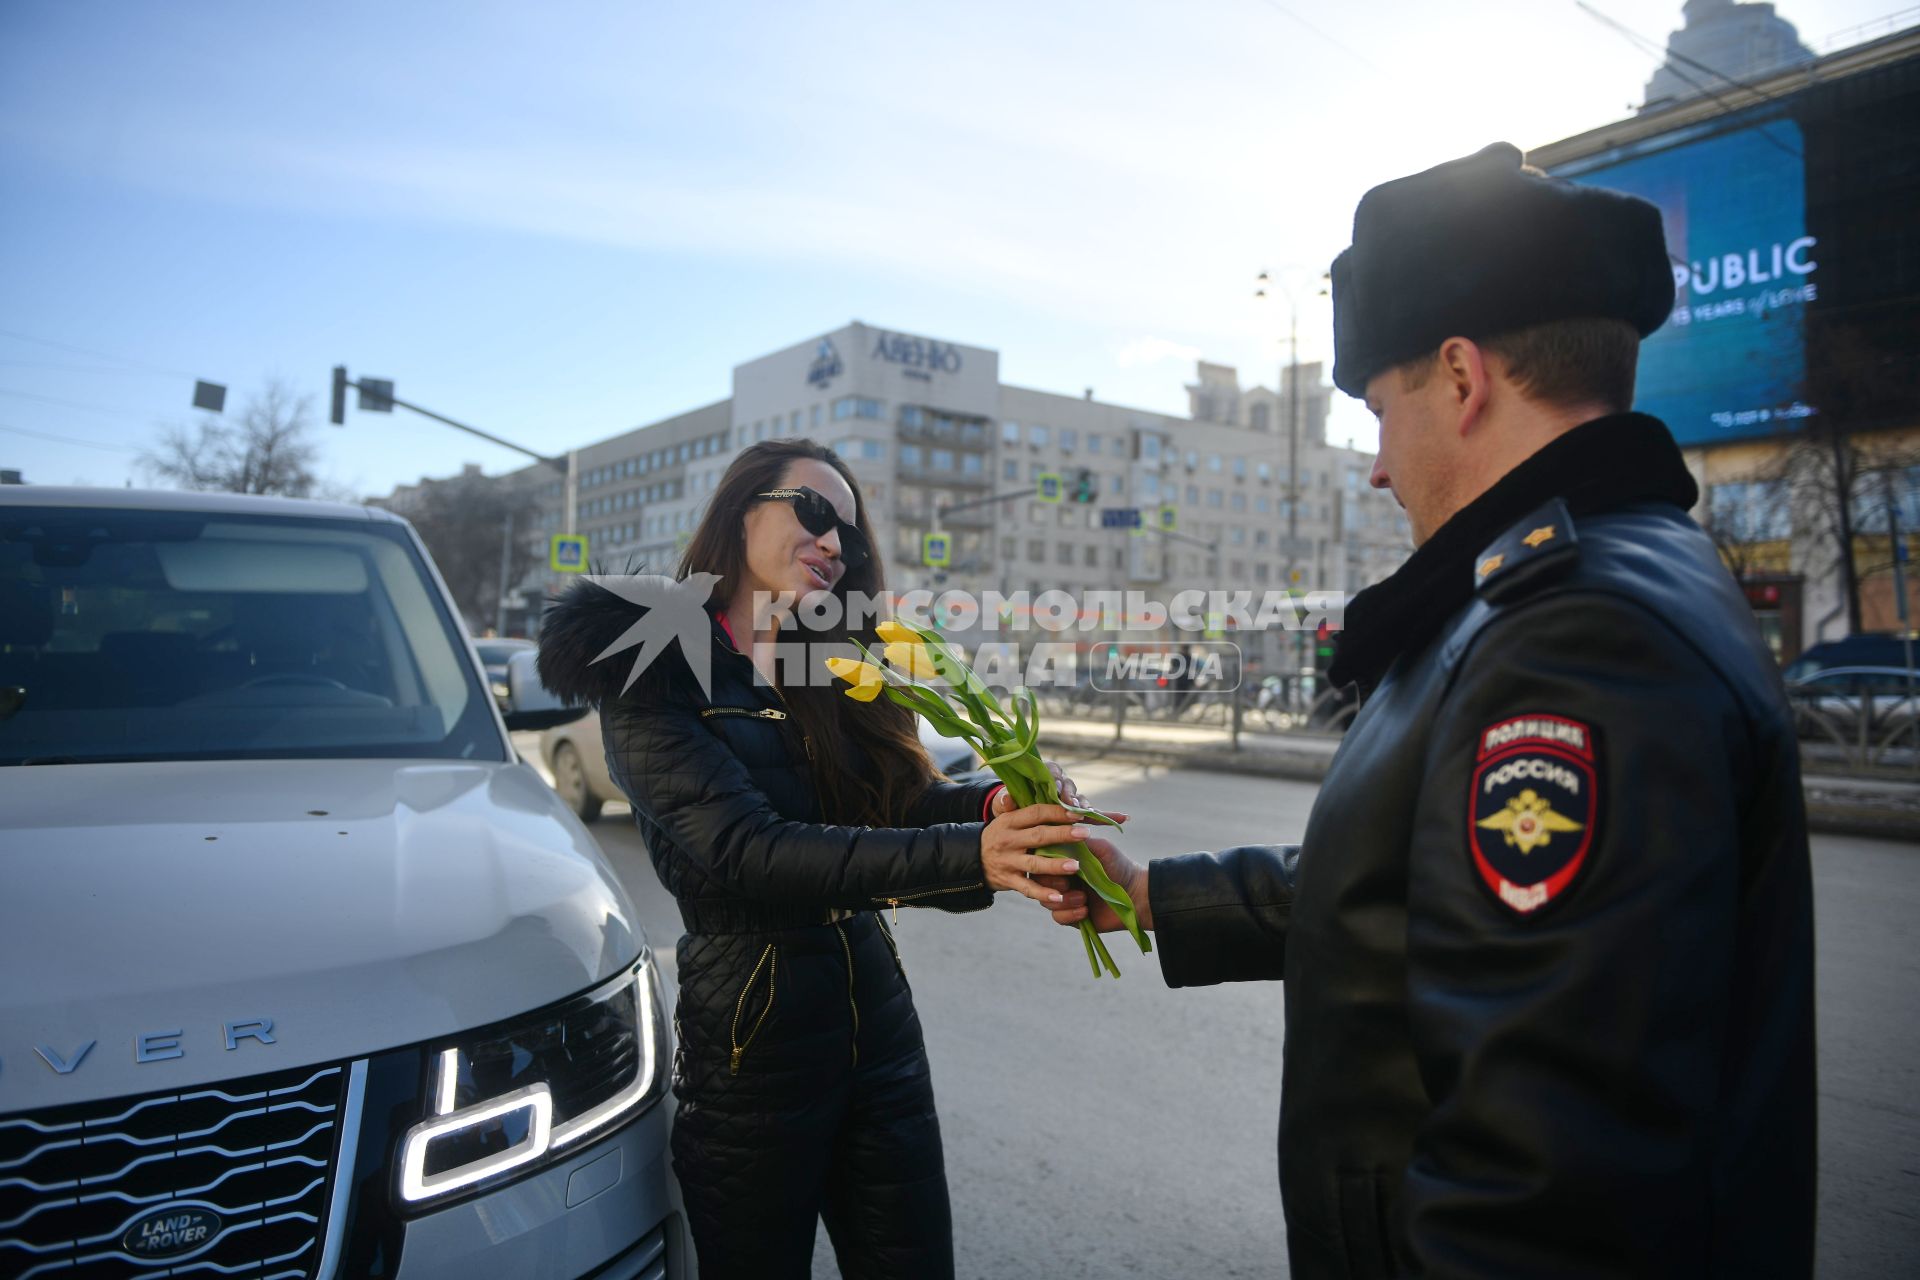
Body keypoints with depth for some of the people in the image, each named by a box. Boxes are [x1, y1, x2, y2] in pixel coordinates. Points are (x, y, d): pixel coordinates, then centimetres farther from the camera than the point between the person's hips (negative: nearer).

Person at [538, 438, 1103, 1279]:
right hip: (752, 1043, -5)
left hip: (879, 1016, 6)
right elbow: (744, 853, -25)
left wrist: (995, 804, -22)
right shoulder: (652, 672, -12)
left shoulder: (825, 666, 9)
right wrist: (972, 856, -35)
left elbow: (901, 798, 1)